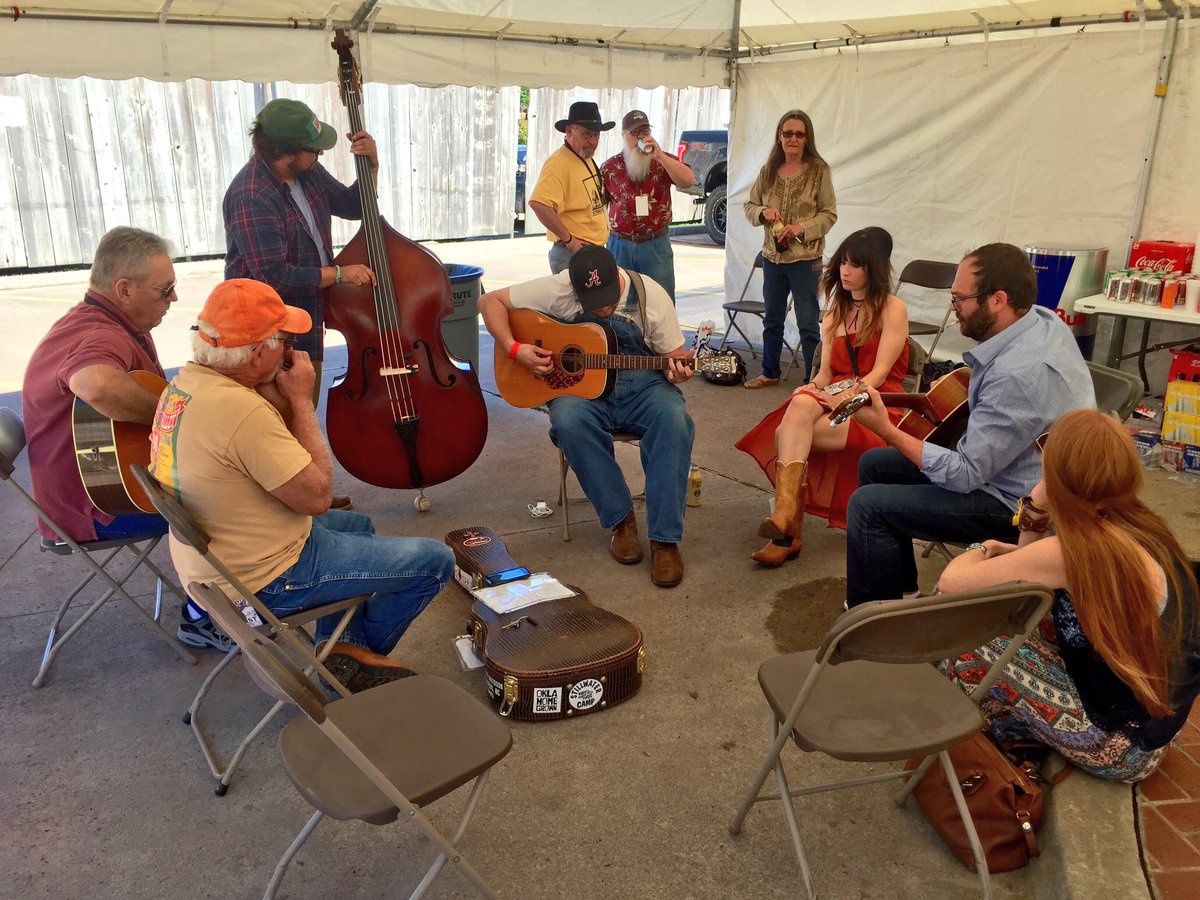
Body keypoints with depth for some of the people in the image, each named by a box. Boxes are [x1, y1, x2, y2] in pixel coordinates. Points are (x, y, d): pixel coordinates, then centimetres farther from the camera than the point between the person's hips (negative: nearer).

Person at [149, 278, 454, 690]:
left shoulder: (183, 383, -1)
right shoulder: (241, 410, -32)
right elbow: (317, 496, -23)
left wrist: (280, 397, -9)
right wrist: (301, 400, -18)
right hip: (267, 580, -10)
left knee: (358, 524, 31)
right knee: (435, 561, -4)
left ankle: (341, 645, 27)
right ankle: (359, 650, 19)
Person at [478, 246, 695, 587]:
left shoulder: (650, 296, -7)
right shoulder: (557, 289, -8)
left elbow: (675, 357, 1)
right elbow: (490, 301, -3)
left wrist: (677, 371, -24)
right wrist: (515, 349, -18)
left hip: (641, 384, 0)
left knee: (674, 420, -33)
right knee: (569, 422, -36)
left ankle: (665, 539, -26)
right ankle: (621, 520, -18)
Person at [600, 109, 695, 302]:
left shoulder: (665, 161, 3)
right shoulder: (609, 167, 5)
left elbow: (688, 181, -15)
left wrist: (659, 156, -20)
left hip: (656, 245, -1)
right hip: (620, 245, 1)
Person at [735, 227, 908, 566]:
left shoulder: (893, 309, 3)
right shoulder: (834, 315, 22)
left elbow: (880, 373, -8)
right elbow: (825, 372, 13)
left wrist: (844, 398, -23)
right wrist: (813, 389, -10)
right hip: (834, 399, 5)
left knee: (788, 436, -29)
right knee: (801, 405, -32)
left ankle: (787, 529, -28)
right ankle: (788, 524, -38)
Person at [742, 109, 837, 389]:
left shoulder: (819, 171, -6)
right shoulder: (768, 171, 6)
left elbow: (829, 213, -5)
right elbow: (749, 206, 11)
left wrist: (802, 228, -20)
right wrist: (763, 212, -11)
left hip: (806, 258, -5)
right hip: (772, 256, 5)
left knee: (808, 324, -1)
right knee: (772, 319, 18)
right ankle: (769, 373, 33)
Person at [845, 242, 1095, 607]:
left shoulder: (1017, 375, -33)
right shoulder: (1043, 318, -4)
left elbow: (966, 475, -28)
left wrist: (885, 429, -25)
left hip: (1017, 505, -10)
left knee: (867, 506, -18)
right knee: (873, 464, 14)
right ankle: (900, 587, 26)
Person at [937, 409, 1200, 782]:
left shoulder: (1077, 549, -29)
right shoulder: (1136, 525, -2)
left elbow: (951, 582, -23)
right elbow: (1031, 577, 11)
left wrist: (980, 553, -1)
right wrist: (1036, 517, -5)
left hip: (1119, 745, -9)